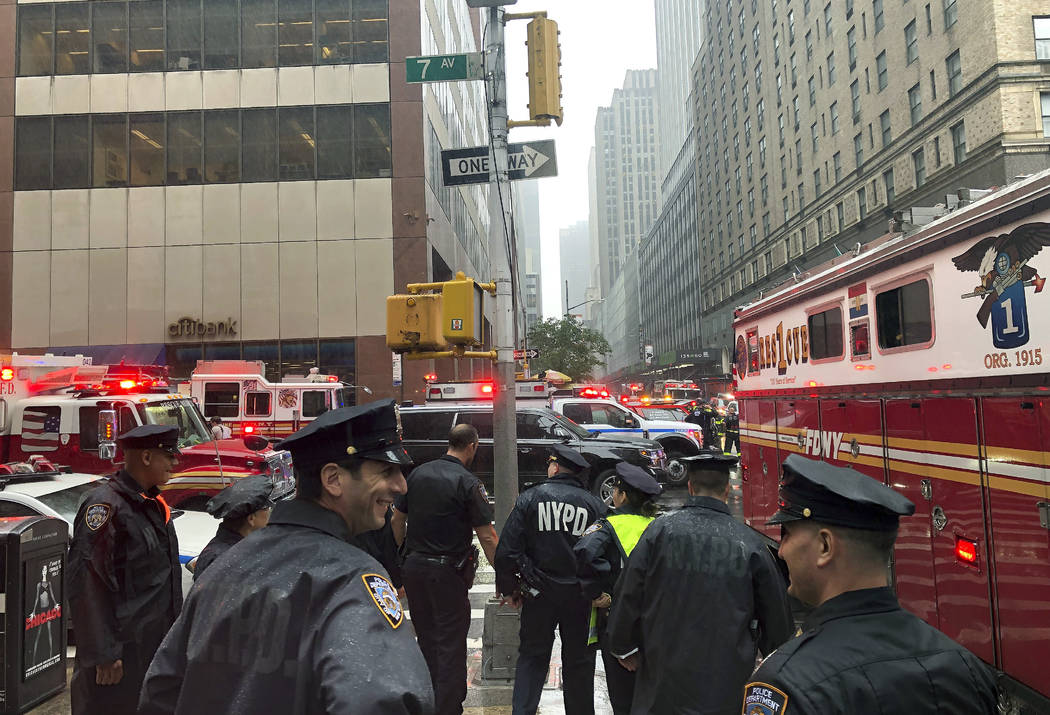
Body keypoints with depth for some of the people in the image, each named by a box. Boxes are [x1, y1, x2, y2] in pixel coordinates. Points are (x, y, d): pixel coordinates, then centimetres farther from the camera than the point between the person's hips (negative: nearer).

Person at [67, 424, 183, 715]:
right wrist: (104, 655, -21)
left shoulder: (152, 503, 10)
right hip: (122, 653, -8)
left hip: (154, 645, 8)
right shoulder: (105, 505, -18)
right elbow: (87, 585, -21)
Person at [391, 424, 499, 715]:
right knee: (450, 644, 5)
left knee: (426, 639, 20)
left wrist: (400, 556, 20)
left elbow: (397, 519, 10)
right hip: (448, 571, -6)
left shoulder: (418, 473, 4)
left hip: (413, 567, 6)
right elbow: (487, 536, -15)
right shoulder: (468, 482, -14)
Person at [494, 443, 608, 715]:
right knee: (579, 661, 16)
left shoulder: (530, 499, -7)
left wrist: (508, 588, 3)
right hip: (580, 596, 1)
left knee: (532, 655, 15)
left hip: (539, 593, -1)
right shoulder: (595, 505, -4)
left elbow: (507, 550, -8)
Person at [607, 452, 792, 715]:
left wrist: (625, 648, 9)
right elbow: (777, 613, 3)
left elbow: (628, 595, -6)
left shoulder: (660, 530, -11)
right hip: (728, 686, 1)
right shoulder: (750, 542, -8)